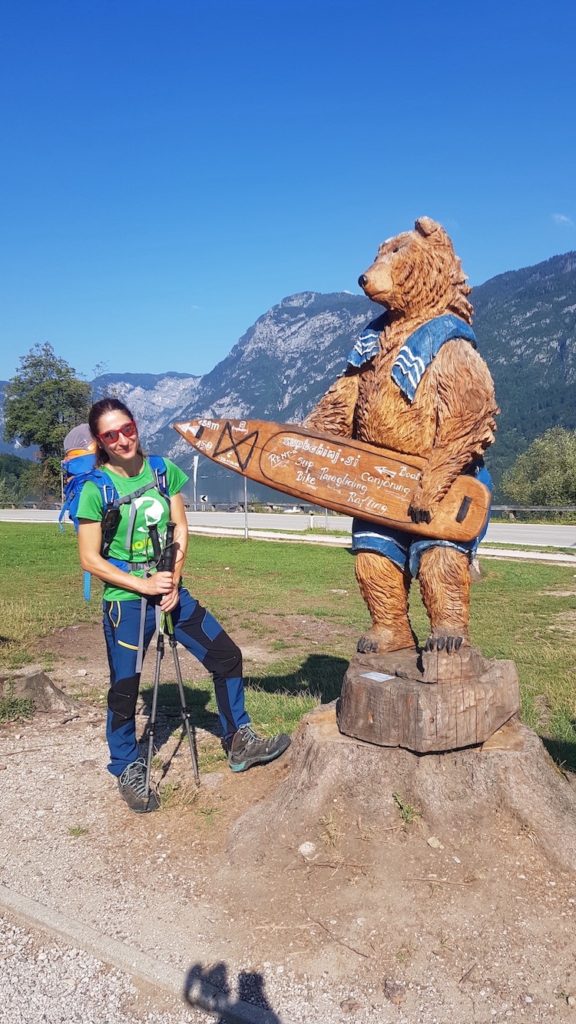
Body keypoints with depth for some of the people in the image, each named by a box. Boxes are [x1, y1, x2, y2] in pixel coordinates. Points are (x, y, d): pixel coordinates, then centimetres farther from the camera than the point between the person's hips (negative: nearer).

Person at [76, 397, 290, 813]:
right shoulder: (96, 488, -12)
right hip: (126, 600, -4)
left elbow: (180, 529, 3)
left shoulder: (163, 470, -1)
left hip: (171, 591, 5)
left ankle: (240, 743, 22)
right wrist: (144, 585, -17)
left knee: (227, 656, 4)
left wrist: (173, 582, -8)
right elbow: (90, 559, -11)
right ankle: (128, 771, 29)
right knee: (124, 689, 6)